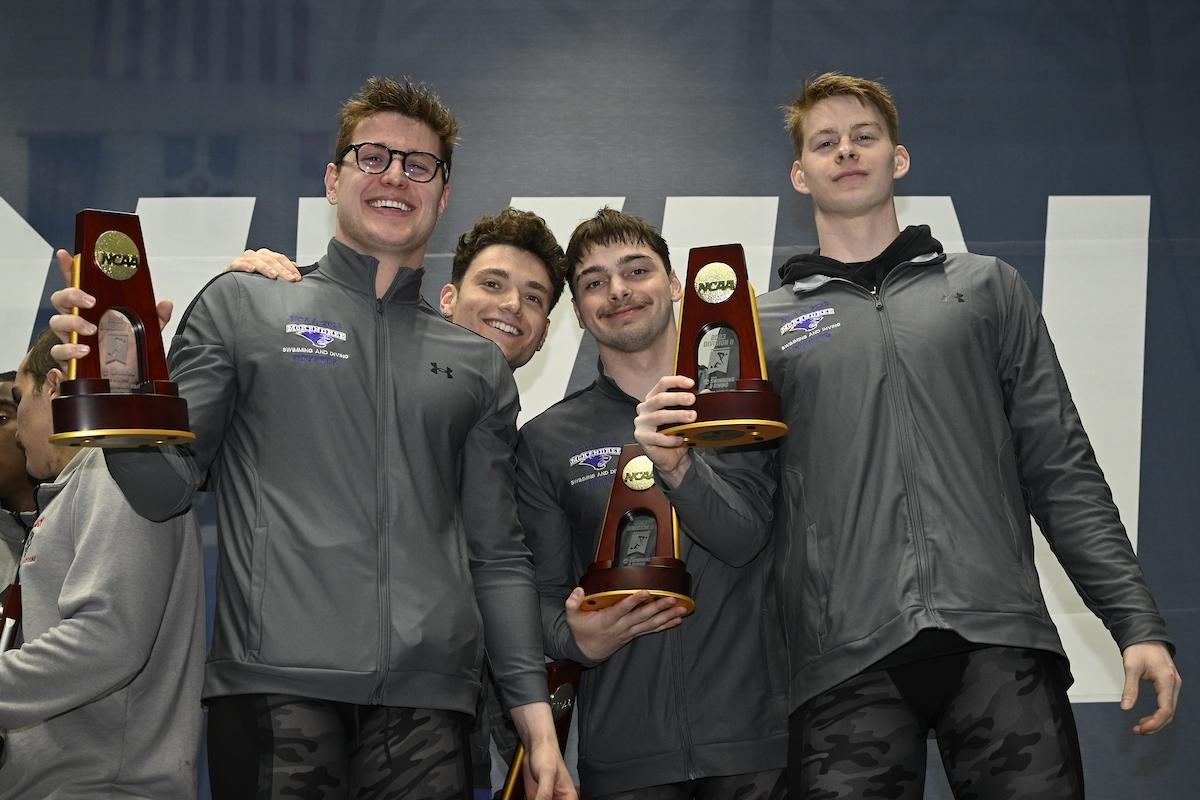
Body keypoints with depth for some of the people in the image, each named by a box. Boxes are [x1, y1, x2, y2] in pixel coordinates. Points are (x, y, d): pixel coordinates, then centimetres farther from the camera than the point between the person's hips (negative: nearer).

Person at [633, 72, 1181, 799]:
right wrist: (679, 468, -9)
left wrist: (1138, 625, 3)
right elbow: (744, 507, 13)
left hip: (1001, 640, 0)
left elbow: (1061, 470, 12)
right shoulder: (766, 324, 17)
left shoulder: (987, 288, 17)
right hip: (847, 660, 0)